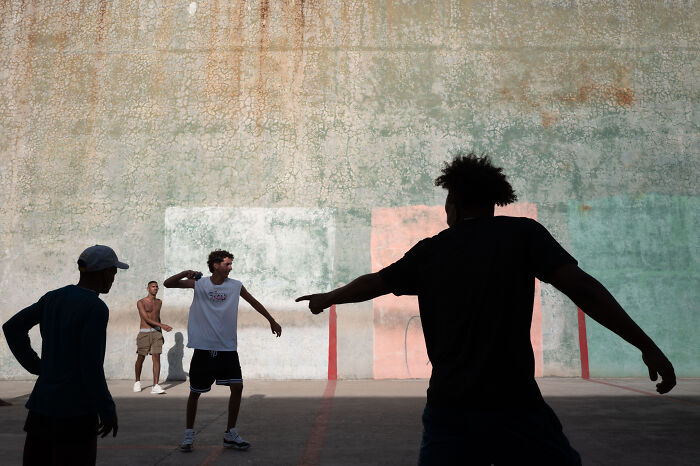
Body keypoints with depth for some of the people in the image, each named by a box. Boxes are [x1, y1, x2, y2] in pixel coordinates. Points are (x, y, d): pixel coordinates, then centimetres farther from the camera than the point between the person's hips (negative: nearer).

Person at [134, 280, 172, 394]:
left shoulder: (159, 302, 12)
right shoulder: (141, 302, -5)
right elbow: (146, 319, -15)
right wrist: (162, 325, -24)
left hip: (156, 333, 3)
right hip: (144, 333, -3)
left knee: (156, 358, -9)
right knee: (140, 358, 7)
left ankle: (155, 386, -13)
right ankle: (137, 381, 29)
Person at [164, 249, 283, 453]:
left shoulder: (236, 286, 2)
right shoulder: (199, 283, -1)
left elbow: (254, 302, 15)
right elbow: (167, 284, -3)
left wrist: (272, 321, 19)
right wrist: (184, 273, -22)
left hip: (227, 348, 1)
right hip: (203, 347, -1)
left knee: (237, 387, -6)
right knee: (195, 392, 6)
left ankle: (230, 434, 10)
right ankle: (188, 434, 25)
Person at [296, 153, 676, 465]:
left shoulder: (429, 251, 8)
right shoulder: (521, 233, -1)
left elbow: (373, 283, 19)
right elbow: (580, 287, -10)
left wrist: (327, 298, 36)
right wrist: (646, 345, -4)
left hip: (447, 409, 3)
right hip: (515, 408, -2)